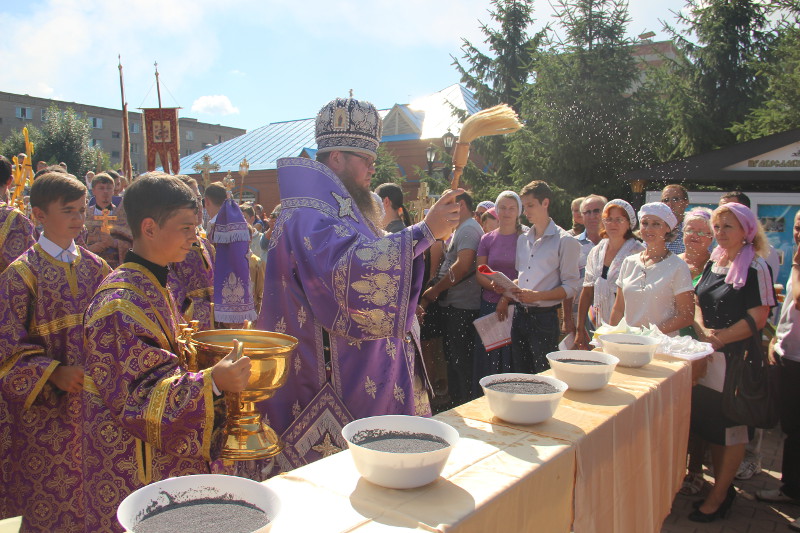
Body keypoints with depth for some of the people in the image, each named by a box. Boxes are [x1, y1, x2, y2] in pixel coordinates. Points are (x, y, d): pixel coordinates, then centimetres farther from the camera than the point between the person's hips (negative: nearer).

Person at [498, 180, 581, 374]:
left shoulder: (564, 241, -6)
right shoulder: (523, 239, 14)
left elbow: (571, 287, -10)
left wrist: (536, 295, -19)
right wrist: (506, 296, 6)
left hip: (544, 317, -6)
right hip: (520, 315, 6)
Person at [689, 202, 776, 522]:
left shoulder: (755, 267, -11)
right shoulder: (713, 264, 10)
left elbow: (758, 317, -16)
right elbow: (698, 303, 12)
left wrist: (720, 338, -17)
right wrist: (702, 331, -6)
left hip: (737, 357, -7)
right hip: (708, 356, 7)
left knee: (732, 425, 3)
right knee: (710, 421, 13)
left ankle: (718, 496, 13)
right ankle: (722, 484, 29)